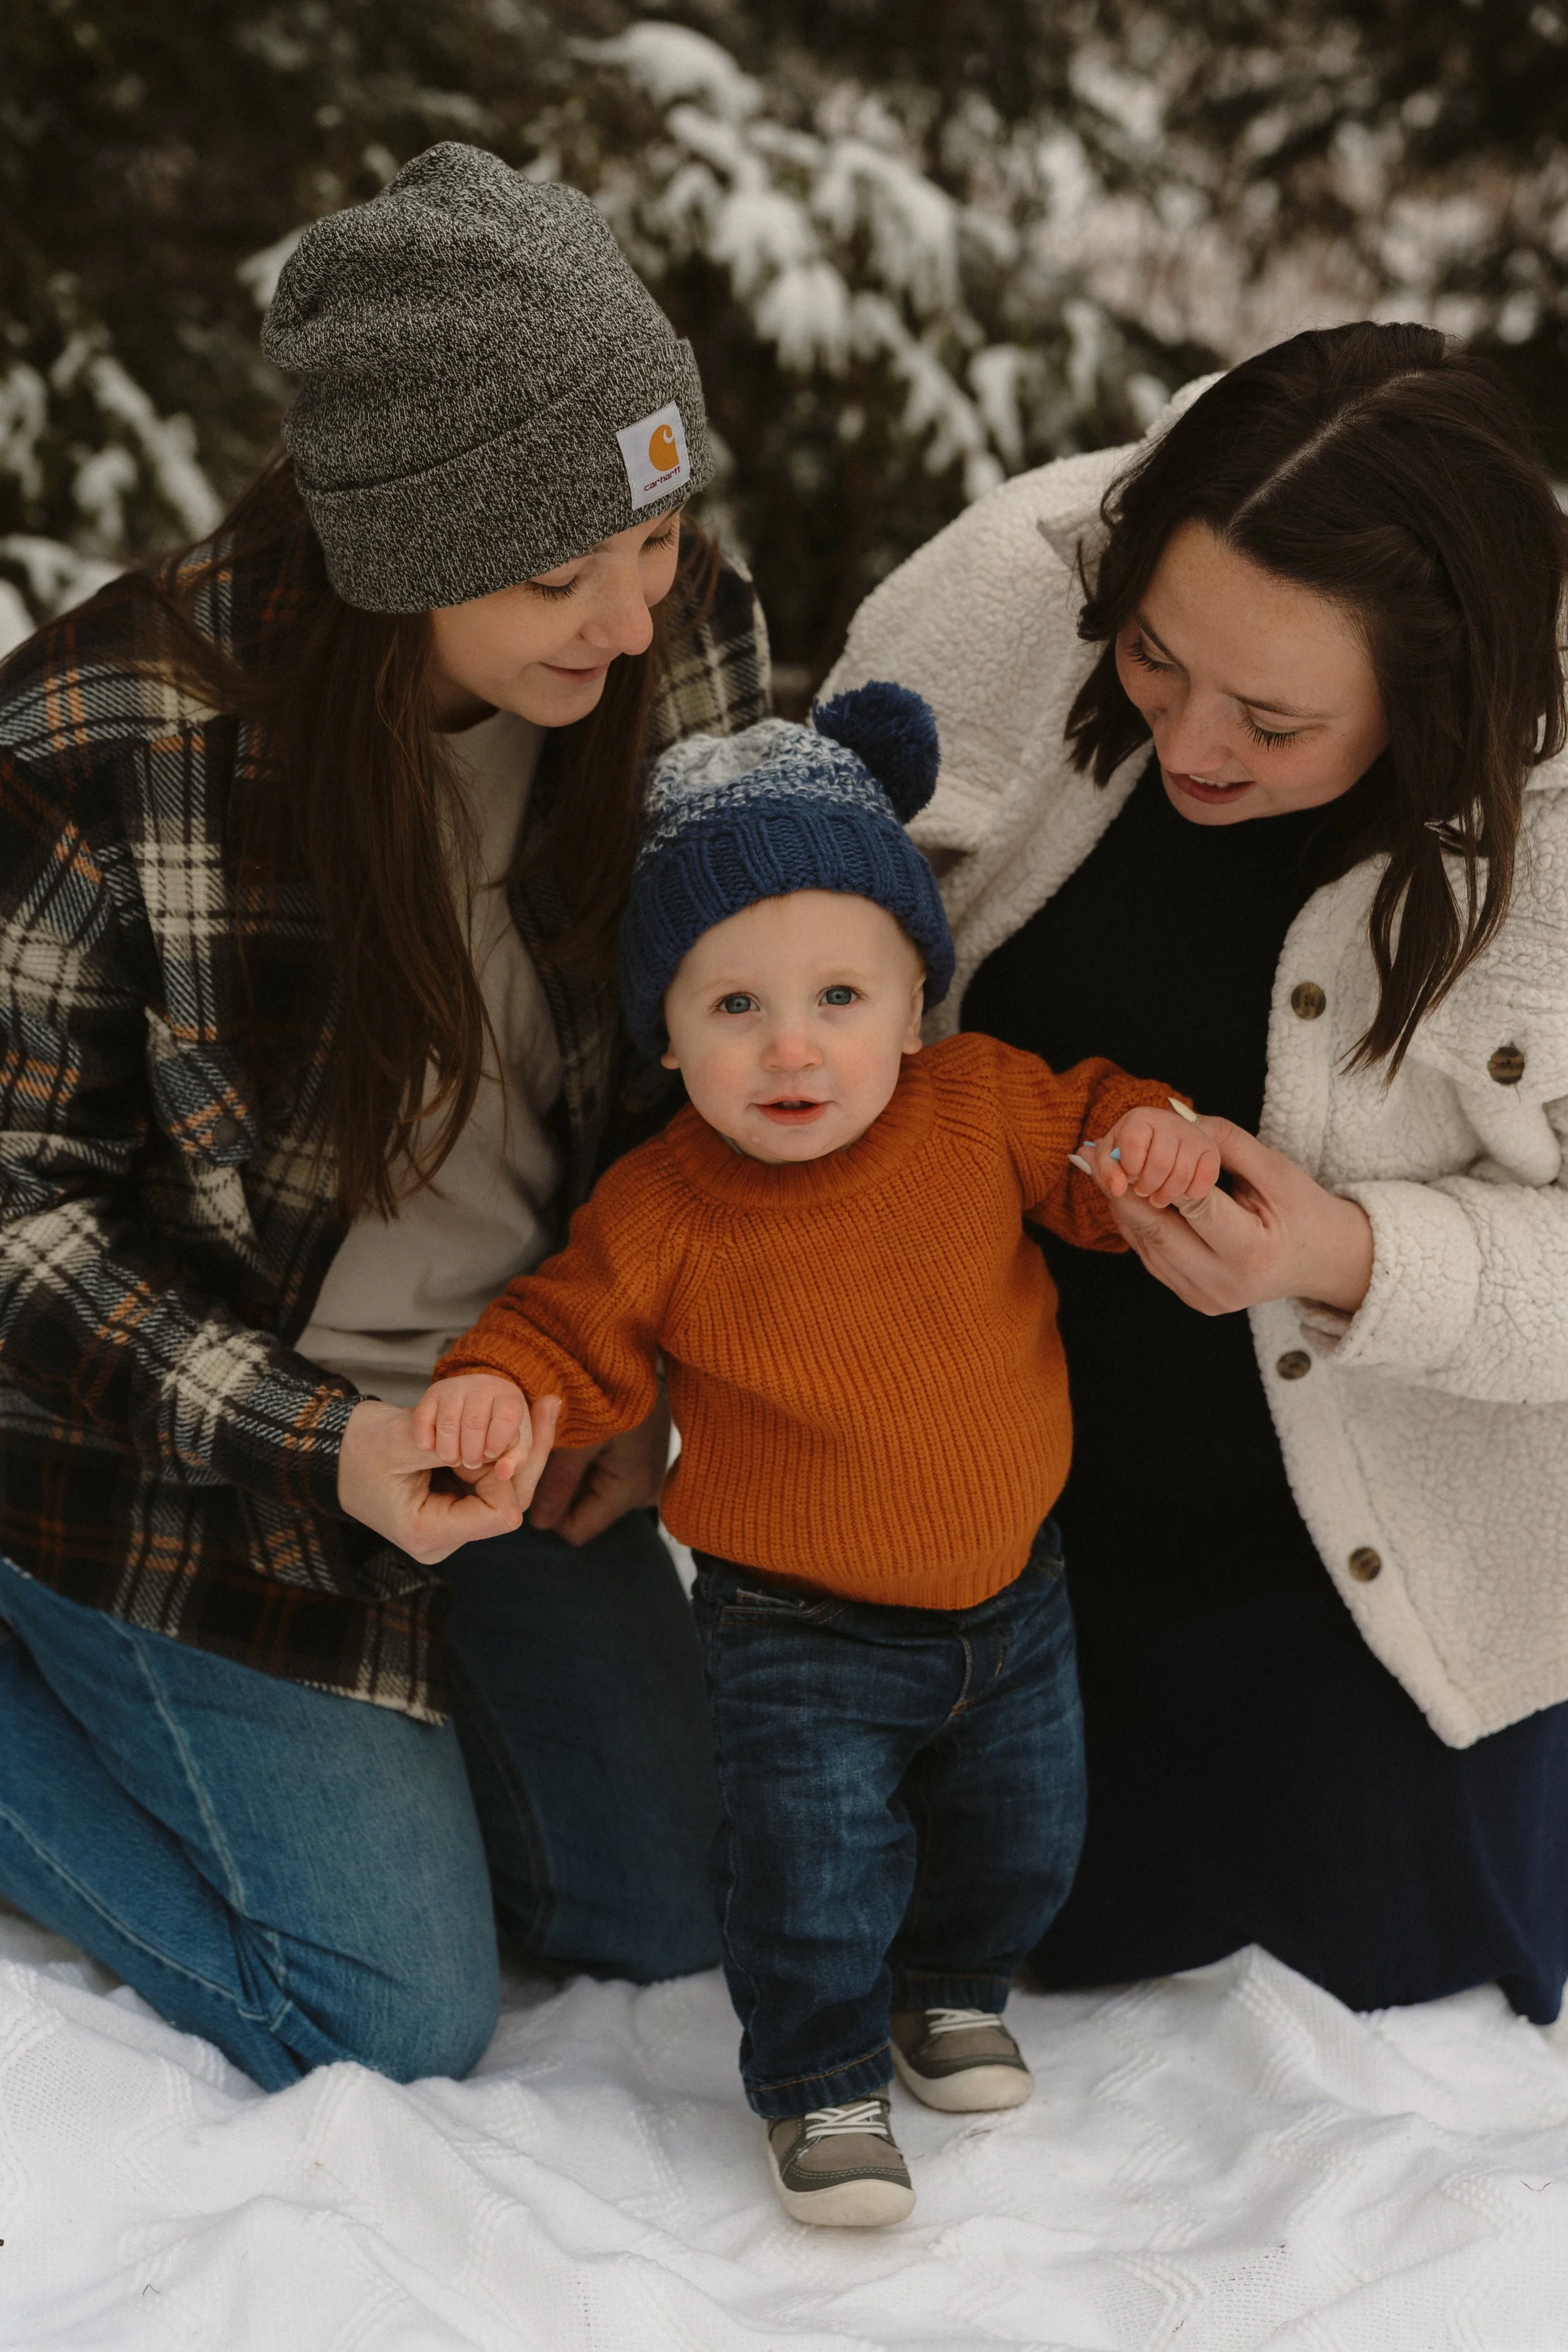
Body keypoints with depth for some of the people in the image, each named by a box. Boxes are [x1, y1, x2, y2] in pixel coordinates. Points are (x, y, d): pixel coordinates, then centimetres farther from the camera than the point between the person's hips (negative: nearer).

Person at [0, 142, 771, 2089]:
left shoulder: (686, 641, -14)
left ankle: (257, 1736, 31)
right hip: (192, 1442, -5)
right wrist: (310, 1446, -27)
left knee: (673, 1911, 13)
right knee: (398, 2027, -1)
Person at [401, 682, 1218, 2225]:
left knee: (1020, 1834, 18)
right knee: (815, 1862, -6)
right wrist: (500, 1389, -26)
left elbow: (1083, 1132, 5)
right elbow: (579, 1331, -6)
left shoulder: (982, 1106, -11)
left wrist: (1150, 1140, -17)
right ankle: (821, 2083, 20)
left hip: (1009, 1591, 4)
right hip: (801, 1631, -3)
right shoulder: (664, 1210, -17)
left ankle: (951, 1988, 48)